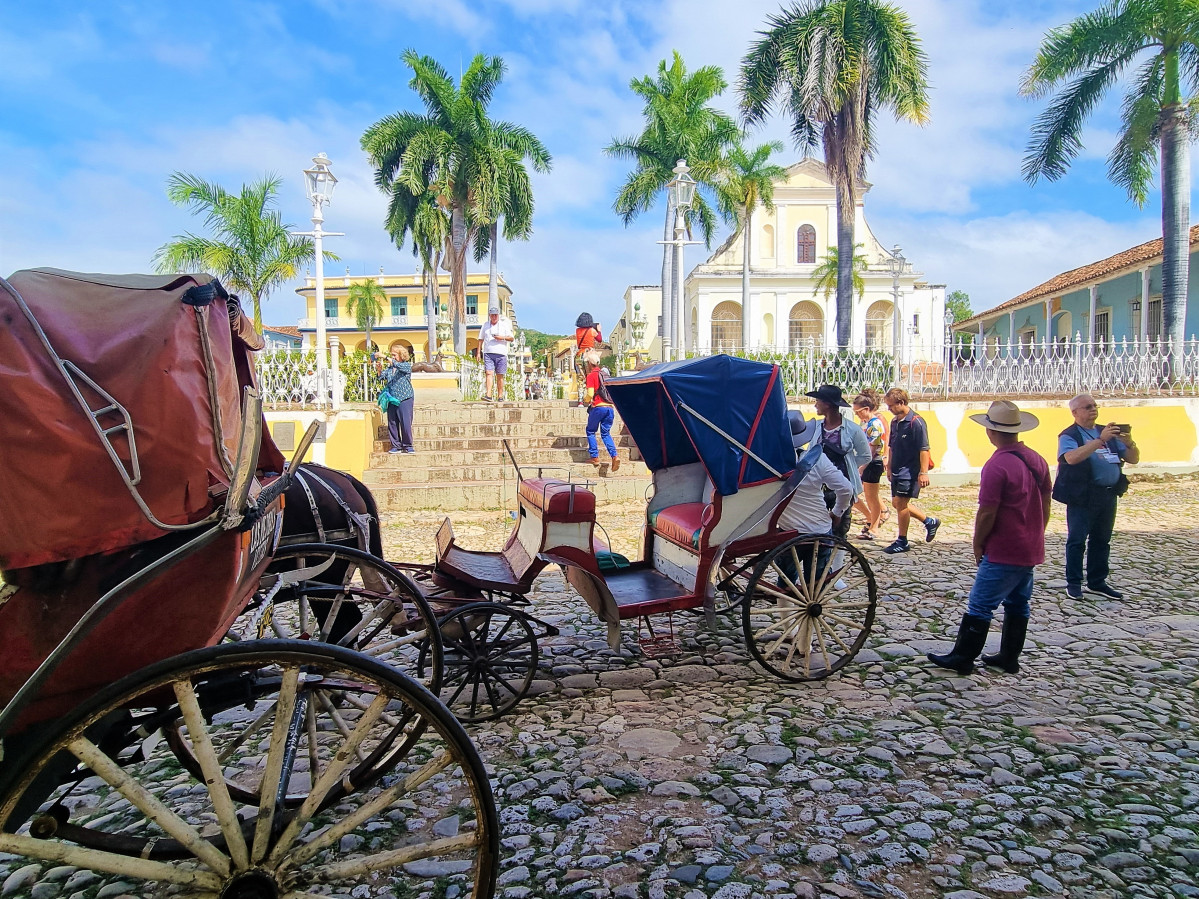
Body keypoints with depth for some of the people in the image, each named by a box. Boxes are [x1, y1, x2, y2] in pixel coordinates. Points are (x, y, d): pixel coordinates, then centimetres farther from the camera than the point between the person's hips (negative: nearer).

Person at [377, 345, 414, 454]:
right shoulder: (389, 368, 15)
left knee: (406, 423, -6)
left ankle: (407, 446, 5)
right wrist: (379, 369, -13)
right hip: (391, 399, 5)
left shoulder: (407, 366, 0)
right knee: (392, 423, 5)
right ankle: (396, 445, 13)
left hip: (404, 399, -5)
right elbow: (382, 377, 6)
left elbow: (398, 365, -19)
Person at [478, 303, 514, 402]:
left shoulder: (504, 325, 8)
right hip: (488, 353, 1)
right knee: (488, 373, -12)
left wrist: (503, 338, -12)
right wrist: (478, 352, 10)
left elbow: (512, 338, 6)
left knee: (499, 375, 1)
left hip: (501, 353, -1)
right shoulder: (485, 325, 13)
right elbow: (481, 339, 18)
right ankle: (488, 395, -21)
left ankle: (500, 396, 7)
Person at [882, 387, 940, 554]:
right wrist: (889, 467, 21)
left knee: (900, 503, -6)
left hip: (910, 470, -9)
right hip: (897, 470, 9)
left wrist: (923, 472, -21)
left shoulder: (916, 422, -15)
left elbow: (924, 449, -18)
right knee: (897, 503, 13)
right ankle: (929, 522, 30)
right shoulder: (895, 422, 10)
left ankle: (902, 542, 6)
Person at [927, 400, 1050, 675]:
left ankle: (962, 657, 8)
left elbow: (987, 513, -20)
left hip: (1003, 552, -9)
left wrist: (978, 544, -6)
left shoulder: (996, 465, -22)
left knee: (980, 606, 0)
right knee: (1018, 605, 17)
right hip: (1031, 550, 9)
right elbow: (1045, 505, 14)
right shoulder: (1037, 460, 4)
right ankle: (1010, 658, 26)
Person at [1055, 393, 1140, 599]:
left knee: (1102, 540, 13)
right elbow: (1072, 457, -25)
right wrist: (1101, 440, -27)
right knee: (1077, 540, -1)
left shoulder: (1109, 432, 14)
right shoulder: (1069, 436, -5)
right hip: (1083, 496, -6)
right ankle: (1073, 583, 8)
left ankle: (1097, 582, 23)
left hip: (1108, 495, 6)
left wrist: (1130, 443, -9)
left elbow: (1133, 459, 12)